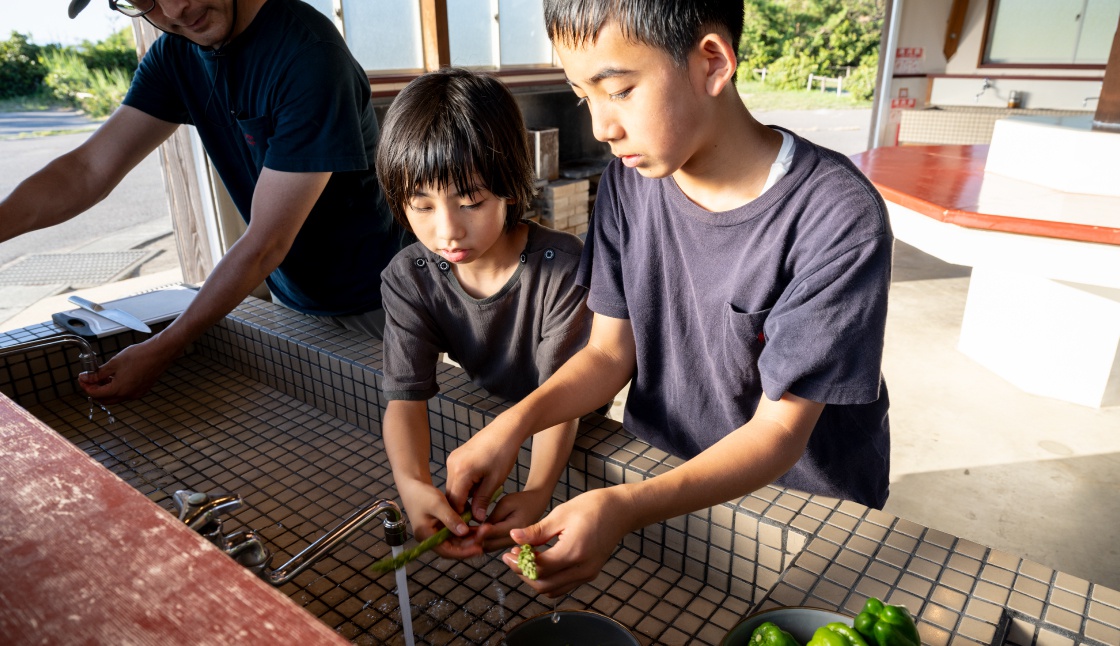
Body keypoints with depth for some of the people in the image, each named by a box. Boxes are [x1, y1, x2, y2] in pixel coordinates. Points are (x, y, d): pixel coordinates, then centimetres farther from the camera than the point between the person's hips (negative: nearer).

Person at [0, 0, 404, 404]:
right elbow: (88, 171, -5)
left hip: (371, 306, -6)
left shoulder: (310, 53, -27)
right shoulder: (176, 53, -2)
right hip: (290, 297, 6)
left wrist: (160, 351, -22)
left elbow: (265, 244, -27)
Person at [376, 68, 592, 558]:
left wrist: (538, 490, -43)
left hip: (574, 435, -4)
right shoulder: (408, 279, -15)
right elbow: (405, 395, -21)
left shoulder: (563, 266, -26)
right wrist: (412, 484, -40)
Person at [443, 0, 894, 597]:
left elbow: (780, 429, -25)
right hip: (660, 484, 4)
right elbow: (610, 351, -6)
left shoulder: (839, 219, -27)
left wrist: (625, 508, -38)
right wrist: (516, 422, -24)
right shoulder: (627, 182, -9)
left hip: (809, 505, -3)